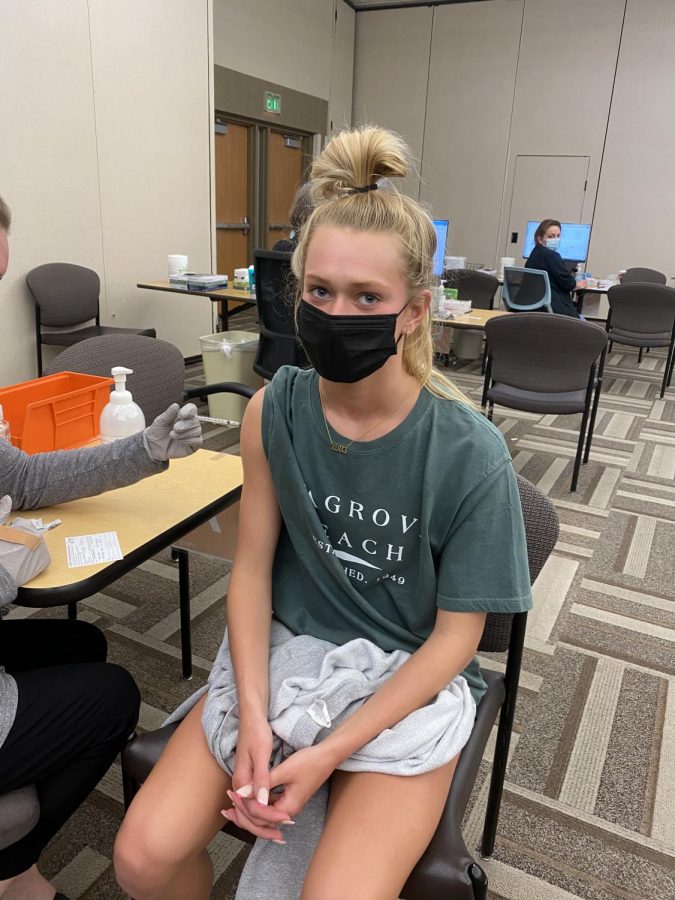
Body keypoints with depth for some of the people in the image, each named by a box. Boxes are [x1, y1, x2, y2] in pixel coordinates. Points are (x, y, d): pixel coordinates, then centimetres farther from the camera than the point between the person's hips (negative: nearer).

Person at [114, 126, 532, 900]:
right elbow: (253, 565, -2)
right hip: (283, 648, 3)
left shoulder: (469, 453, -19)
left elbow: (456, 635, -12)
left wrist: (329, 751, -17)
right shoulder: (274, 412, -10)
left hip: (410, 678, -2)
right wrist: (254, 716, -13)